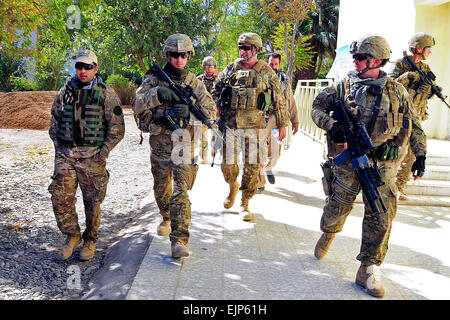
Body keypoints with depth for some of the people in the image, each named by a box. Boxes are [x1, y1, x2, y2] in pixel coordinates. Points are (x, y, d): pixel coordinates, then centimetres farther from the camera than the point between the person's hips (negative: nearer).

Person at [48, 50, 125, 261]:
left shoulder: (106, 94, -3)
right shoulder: (64, 92, 9)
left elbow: (117, 128, -4)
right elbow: (54, 123, 18)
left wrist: (103, 153, -9)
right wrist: (59, 147, 7)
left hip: (93, 155, -3)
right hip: (65, 155, 3)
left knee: (92, 201, 5)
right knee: (60, 197, -3)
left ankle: (90, 240, 23)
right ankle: (72, 236, 18)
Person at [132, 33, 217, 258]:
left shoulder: (195, 83, 2)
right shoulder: (154, 80, 3)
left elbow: (211, 112, -1)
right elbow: (136, 106, -8)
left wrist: (189, 113, -20)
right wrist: (157, 94, -25)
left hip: (184, 142, -2)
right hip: (159, 143, 2)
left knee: (180, 192, -12)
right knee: (161, 188, 18)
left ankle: (179, 240, -14)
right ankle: (167, 219, 45)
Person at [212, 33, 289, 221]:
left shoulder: (266, 72, 2)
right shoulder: (230, 69, 8)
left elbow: (279, 100, 6)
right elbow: (216, 89, 21)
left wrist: (282, 124, 4)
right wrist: (217, 109, 8)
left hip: (255, 126, -2)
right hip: (230, 125, 2)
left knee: (252, 167, 1)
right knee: (227, 164, 3)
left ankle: (244, 204, 14)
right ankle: (233, 187, 35)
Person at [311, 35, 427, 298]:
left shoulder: (397, 90, 7)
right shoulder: (345, 85, 4)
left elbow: (414, 126, 13)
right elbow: (318, 105, 5)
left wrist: (420, 154, 7)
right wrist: (331, 125, -14)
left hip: (383, 164, 1)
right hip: (348, 160, 0)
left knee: (380, 217, -3)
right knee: (337, 207, 8)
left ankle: (367, 272, 9)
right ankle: (328, 235, 45)